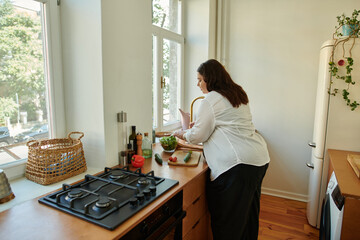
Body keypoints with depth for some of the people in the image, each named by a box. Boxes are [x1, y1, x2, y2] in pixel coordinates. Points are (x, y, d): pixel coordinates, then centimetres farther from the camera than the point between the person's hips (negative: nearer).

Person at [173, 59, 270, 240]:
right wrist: (197, 126, 27)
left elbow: (198, 135, -6)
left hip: (238, 162, -10)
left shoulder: (211, 99, -9)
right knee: (248, 213, 21)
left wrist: (183, 134, 14)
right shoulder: (237, 94, 18)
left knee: (225, 218, 4)